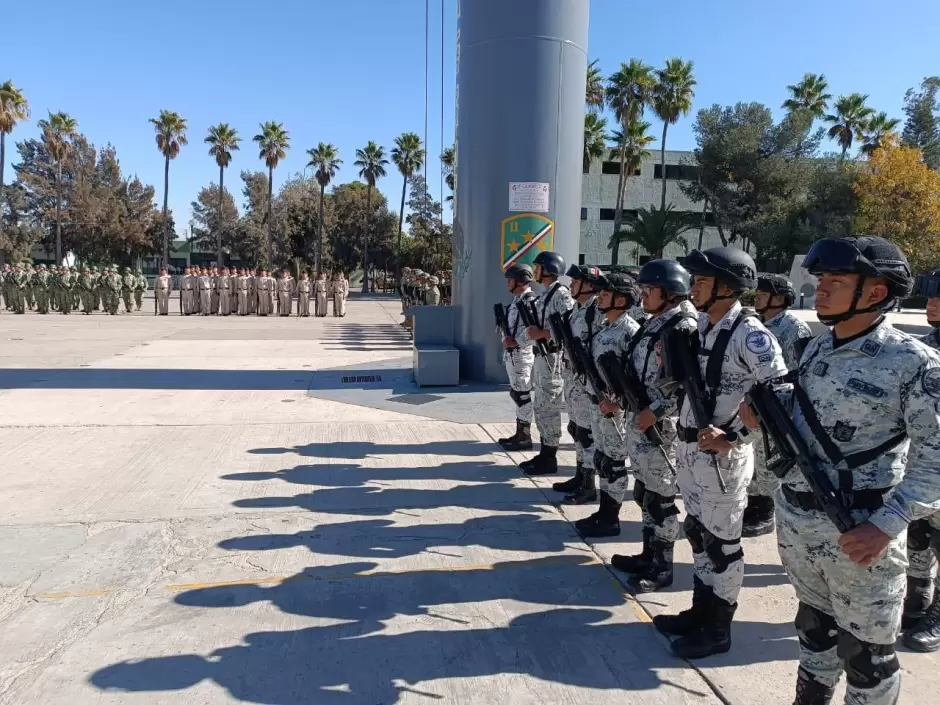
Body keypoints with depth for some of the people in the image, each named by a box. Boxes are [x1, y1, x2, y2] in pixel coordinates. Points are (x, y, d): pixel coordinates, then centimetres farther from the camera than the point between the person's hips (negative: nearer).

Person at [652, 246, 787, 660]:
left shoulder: (749, 334, -17)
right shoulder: (702, 327, 7)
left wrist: (733, 435, -22)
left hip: (721, 453, -8)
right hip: (688, 447, 8)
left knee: (722, 541, 6)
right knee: (698, 533, 18)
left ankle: (718, 627, 20)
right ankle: (701, 611, 34)